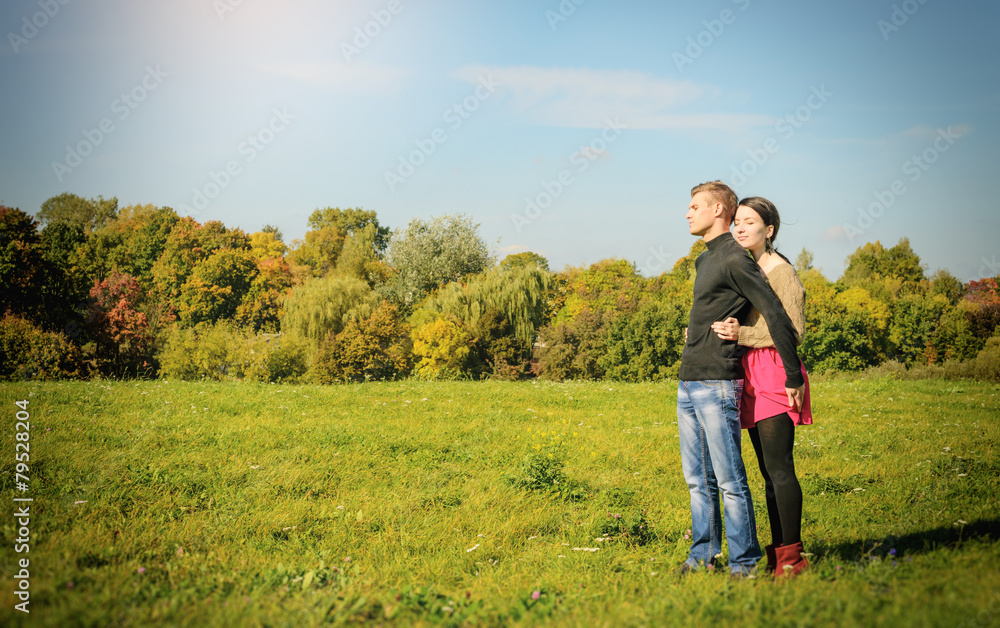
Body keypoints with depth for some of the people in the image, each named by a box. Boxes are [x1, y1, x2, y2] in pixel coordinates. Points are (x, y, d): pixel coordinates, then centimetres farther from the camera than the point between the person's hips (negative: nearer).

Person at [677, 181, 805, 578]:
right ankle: (703, 556, 20)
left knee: (729, 481, -4)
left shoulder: (735, 260, -11)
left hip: (717, 385, -9)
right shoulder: (705, 260, 18)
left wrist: (794, 377, -13)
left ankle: (744, 562, 4)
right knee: (698, 479, 13)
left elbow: (777, 317, -14)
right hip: (688, 385, 9)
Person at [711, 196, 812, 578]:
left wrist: (742, 335, -21)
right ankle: (778, 551, 15)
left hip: (775, 373, -8)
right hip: (751, 379, 9)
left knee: (779, 467, -10)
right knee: (769, 470, 10)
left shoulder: (781, 271, -7)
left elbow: (794, 331, -13)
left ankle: (792, 554, -4)